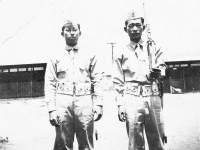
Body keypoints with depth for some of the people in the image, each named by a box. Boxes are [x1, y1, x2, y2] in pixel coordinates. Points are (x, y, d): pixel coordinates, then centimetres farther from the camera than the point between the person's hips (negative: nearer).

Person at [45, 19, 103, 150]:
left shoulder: (90, 56, 13)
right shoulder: (55, 58, 11)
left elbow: (97, 81, 8)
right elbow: (50, 85, 5)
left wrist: (99, 104, -2)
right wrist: (51, 109, -4)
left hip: (85, 101, 0)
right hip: (63, 103, 0)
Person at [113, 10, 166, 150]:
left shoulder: (154, 48, 14)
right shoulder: (122, 54, 9)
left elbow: (162, 68, 5)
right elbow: (118, 82, 7)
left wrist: (157, 72, -18)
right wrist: (120, 105, -1)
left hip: (153, 98, 2)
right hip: (132, 100, -1)